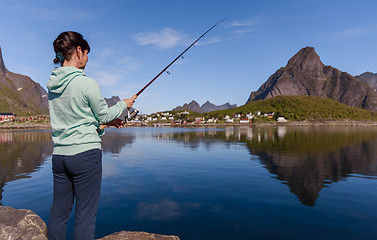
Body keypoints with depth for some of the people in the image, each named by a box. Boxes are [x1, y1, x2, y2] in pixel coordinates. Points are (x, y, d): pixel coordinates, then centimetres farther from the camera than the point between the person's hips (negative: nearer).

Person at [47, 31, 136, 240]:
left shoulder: (52, 84, 9)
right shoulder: (86, 84, -14)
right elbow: (103, 114, -3)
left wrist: (106, 121, 19)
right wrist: (124, 104, 14)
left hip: (59, 154, 7)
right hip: (85, 154, -7)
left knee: (58, 211, 16)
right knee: (85, 214, 4)